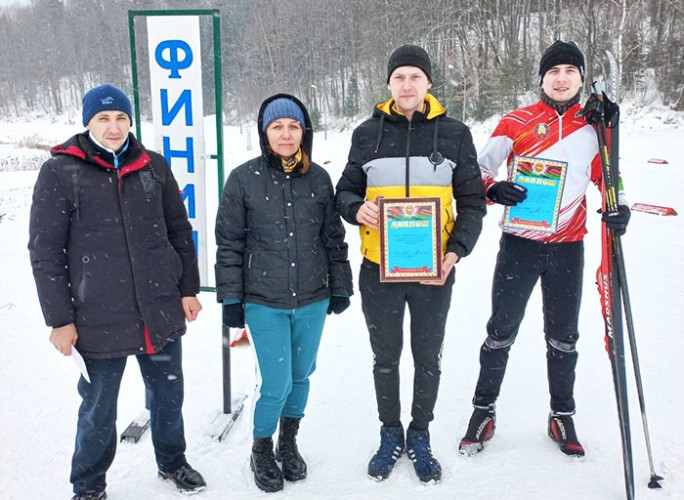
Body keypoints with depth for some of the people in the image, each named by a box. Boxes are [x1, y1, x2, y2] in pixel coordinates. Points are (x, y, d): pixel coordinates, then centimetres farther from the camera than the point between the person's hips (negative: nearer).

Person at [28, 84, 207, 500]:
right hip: (100, 320, -3)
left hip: (162, 312, 3)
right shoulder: (60, 172, -6)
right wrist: (60, 320, -7)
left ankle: (172, 462, 42)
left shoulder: (153, 166, 4)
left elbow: (180, 232, 10)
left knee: (168, 394, 18)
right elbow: (46, 252, -5)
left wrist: (189, 289, 8)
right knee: (98, 410, 12)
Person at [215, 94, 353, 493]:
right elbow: (229, 243, -2)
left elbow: (334, 237, 9)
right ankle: (261, 451, 27)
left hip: (312, 299, 3)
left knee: (302, 376, 15)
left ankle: (289, 443, 39)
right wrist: (231, 300, -2)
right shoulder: (243, 179, -6)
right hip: (264, 302, -3)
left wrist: (340, 287, 11)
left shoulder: (319, 178, 1)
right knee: (277, 384, -2)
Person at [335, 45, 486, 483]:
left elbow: (472, 202, 1)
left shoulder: (454, 134, -1)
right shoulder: (368, 133, 1)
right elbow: (345, 190, 8)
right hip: (379, 269, 1)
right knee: (385, 358, 15)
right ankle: (391, 434, 35)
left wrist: (457, 250, -13)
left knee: (428, 360, 13)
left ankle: (420, 435, 35)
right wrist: (357, 209, -16)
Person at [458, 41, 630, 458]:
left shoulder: (593, 127, 5)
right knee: (502, 332, 5)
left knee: (563, 337, 13)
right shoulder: (516, 122, -3)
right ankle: (484, 410, 22)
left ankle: (562, 417, 30)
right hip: (519, 243, -2)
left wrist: (620, 206, -5)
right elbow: (479, 168, -3)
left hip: (568, 247, 3)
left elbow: (606, 176, 15)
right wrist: (493, 189, -24)